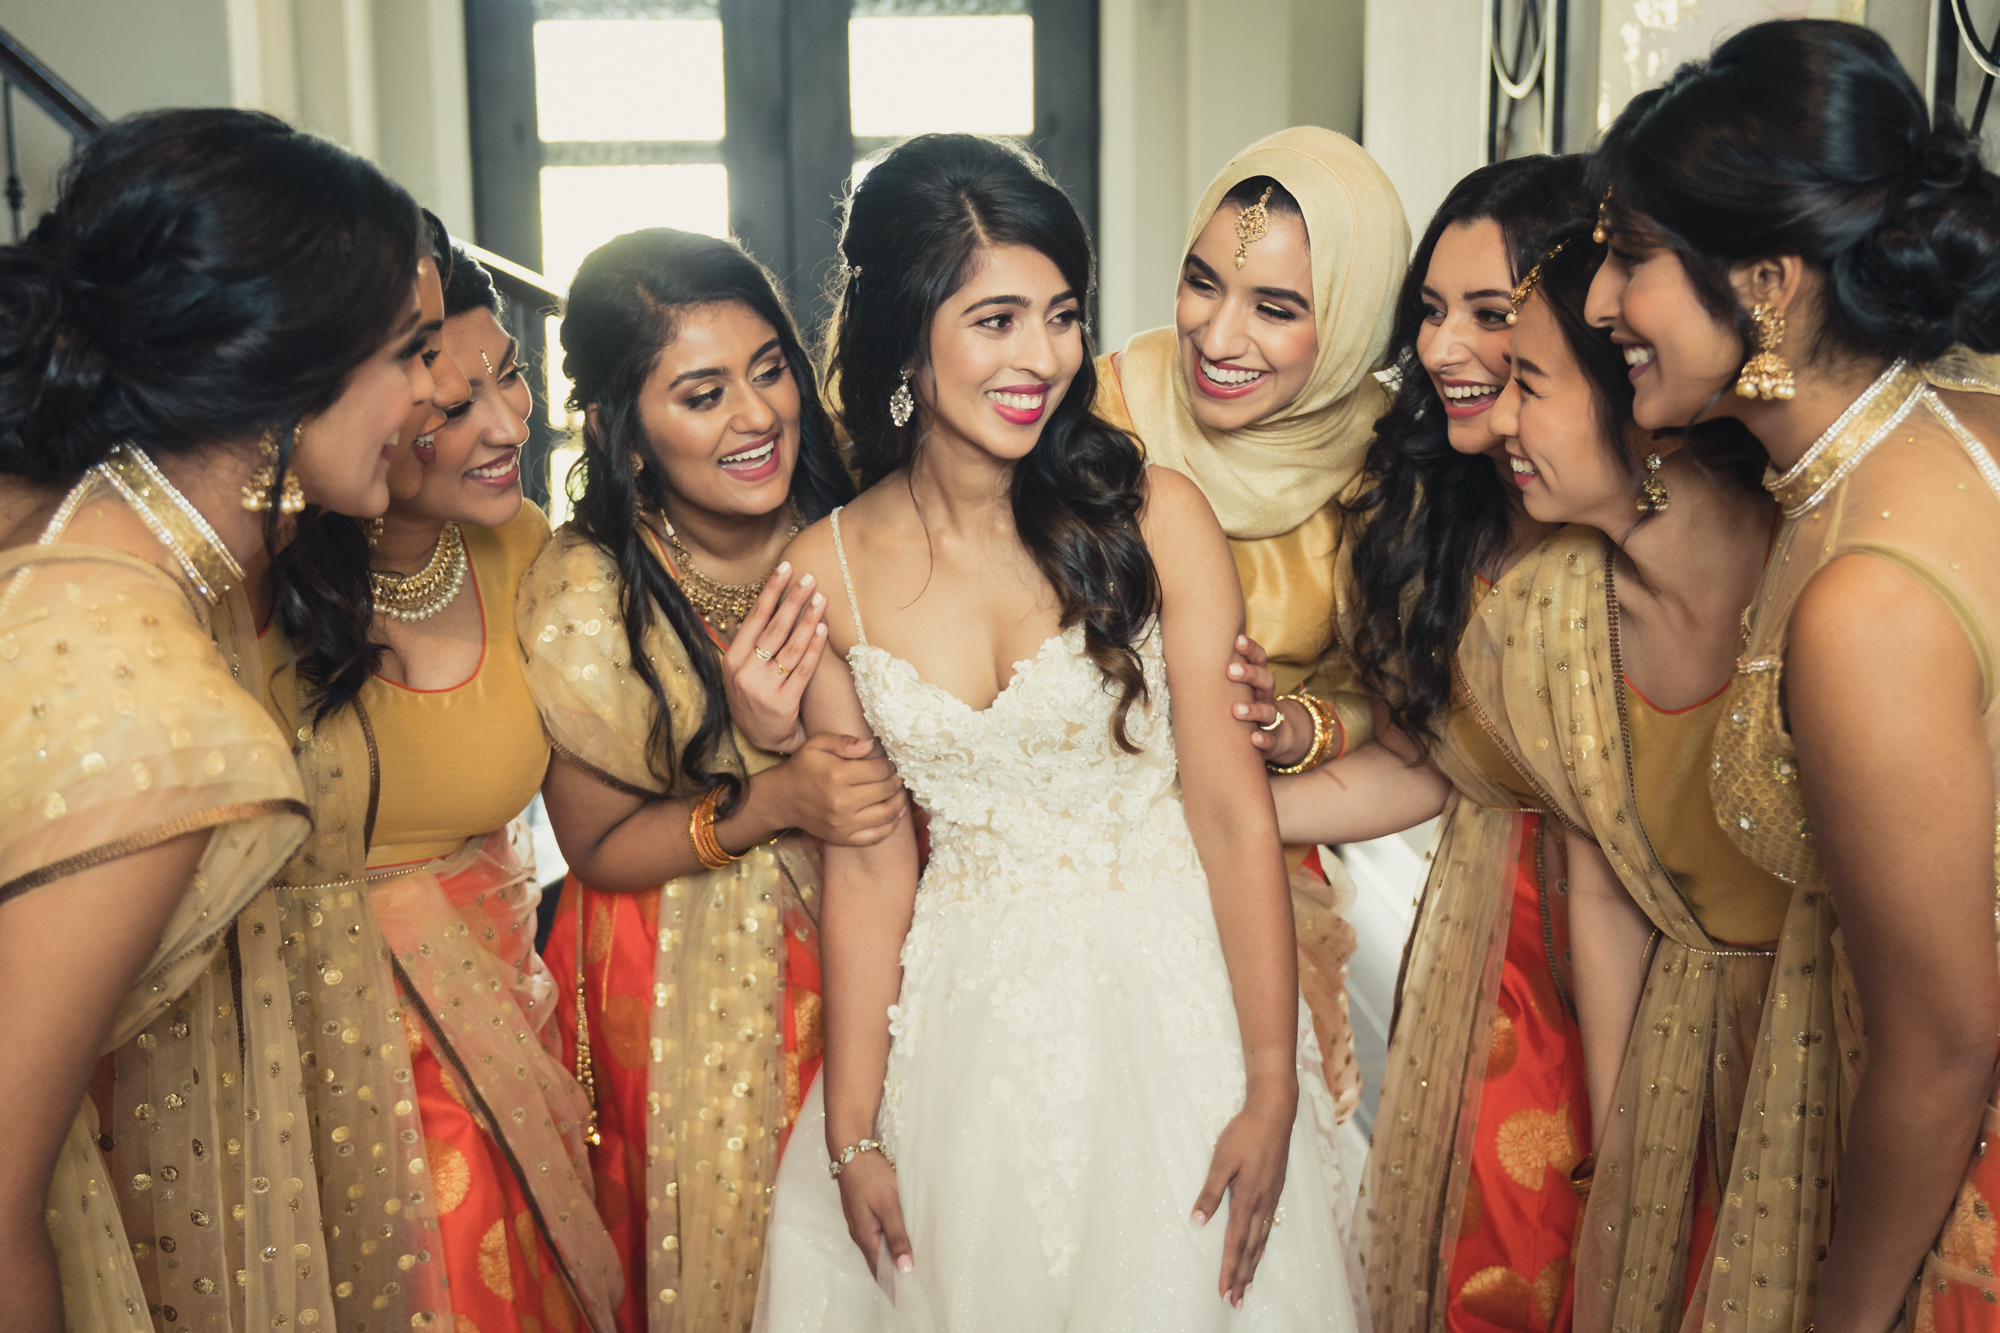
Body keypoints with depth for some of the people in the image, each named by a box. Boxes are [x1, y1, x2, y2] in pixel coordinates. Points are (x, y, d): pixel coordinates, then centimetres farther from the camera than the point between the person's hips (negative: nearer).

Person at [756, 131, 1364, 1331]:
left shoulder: (1156, 518, -12)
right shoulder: (828, 573, -5)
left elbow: (1234, 814, -11)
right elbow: (868, 868, -1)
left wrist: (1271, 1091, -12)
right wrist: (850, 1134, 1)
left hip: (1171, 997, -1)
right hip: (962, 1022, 2)